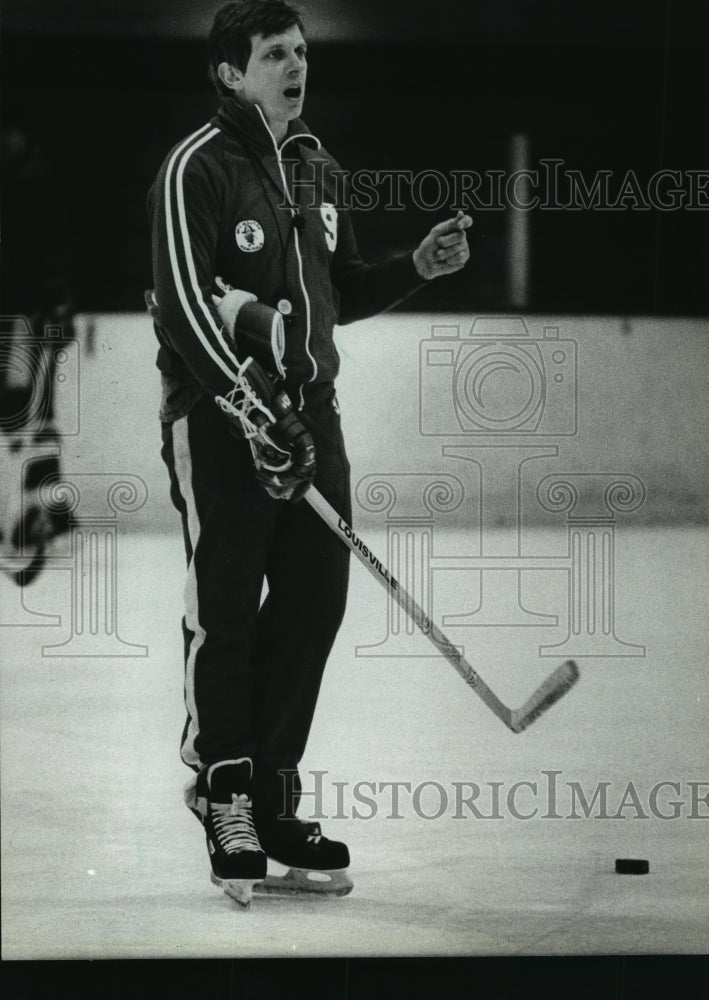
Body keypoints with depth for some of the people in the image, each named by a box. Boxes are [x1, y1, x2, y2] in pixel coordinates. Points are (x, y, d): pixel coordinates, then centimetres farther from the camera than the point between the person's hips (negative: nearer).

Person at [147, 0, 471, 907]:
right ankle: (224, 797, 9)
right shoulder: (197, 169, -11)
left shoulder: (315, 169, 15)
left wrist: (419, 266, 5)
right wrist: (255, 413, -24)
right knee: (225, 611, -4)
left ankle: (272, 804, 15)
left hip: (308, 414, 7)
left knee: (314, 602, 5)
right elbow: (185, 308, -19)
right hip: (217, 418, -7)